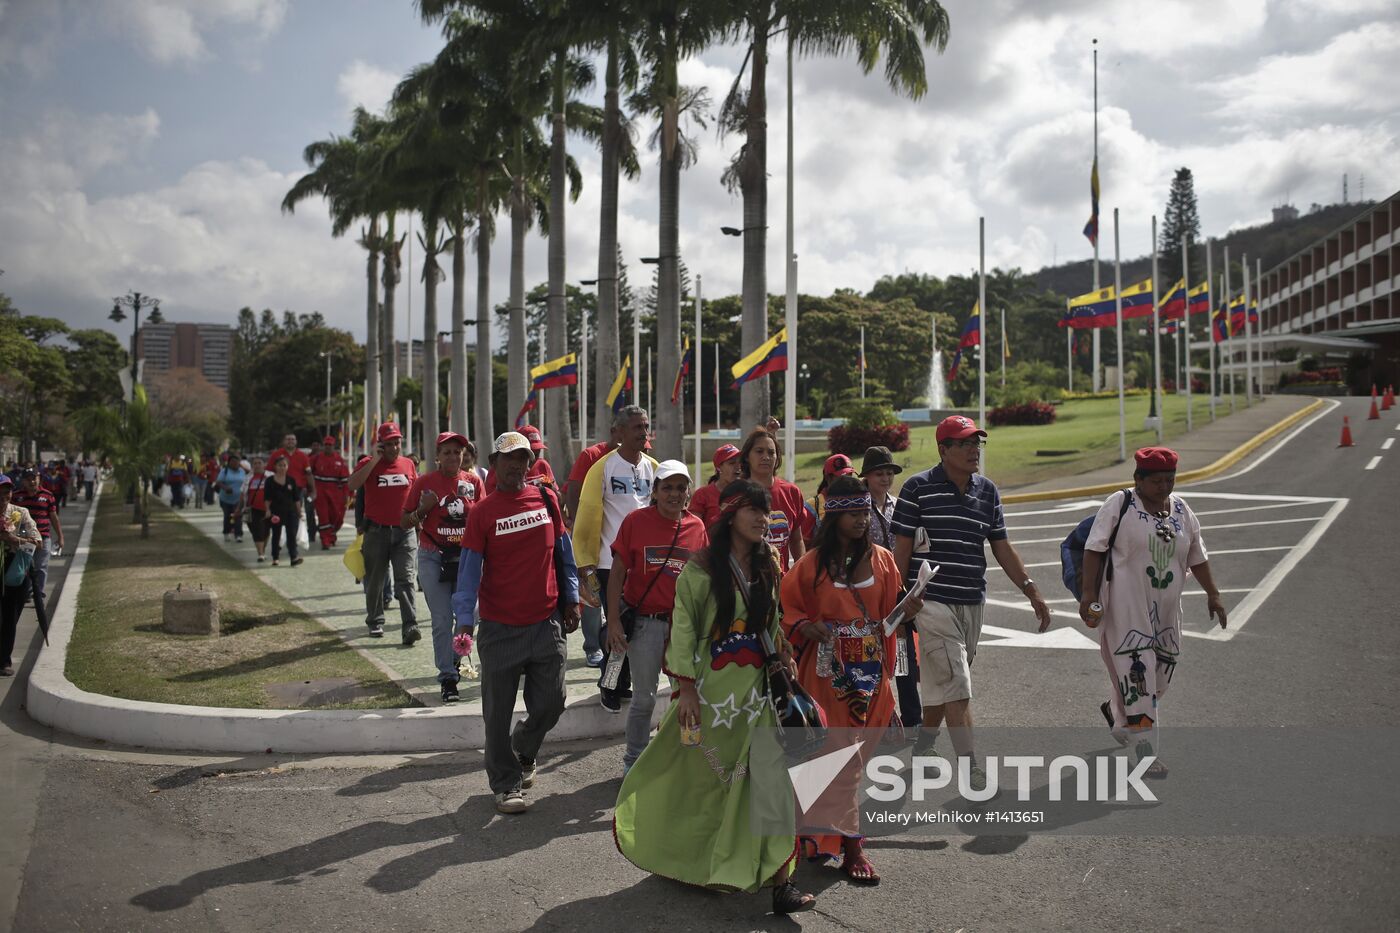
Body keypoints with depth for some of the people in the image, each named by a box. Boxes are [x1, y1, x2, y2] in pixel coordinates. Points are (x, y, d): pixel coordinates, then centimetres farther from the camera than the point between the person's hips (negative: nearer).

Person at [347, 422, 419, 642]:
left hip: (405, 532, 1)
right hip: (376, 532, -1)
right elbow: (352, 485, -20)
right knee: (374, 581, 11)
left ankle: (410, 626, -12)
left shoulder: (409, 464, 7)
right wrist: (375, 461, -19)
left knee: (406, 580, -7)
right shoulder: (369, 464, -2)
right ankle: (375, 622, 27)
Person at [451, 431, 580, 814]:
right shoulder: (483, 512, -5)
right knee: (499, 713, 6)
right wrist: (465, 620, -15)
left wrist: (570, 599, 9)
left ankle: (523, 754, 37)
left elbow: (563, 552, 11)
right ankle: (506, 785, 21)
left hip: (547, 623, 3)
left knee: (550, 703, 9)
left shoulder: (547, 499, 4)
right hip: (500, 628, -3)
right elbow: (469, 570, -7)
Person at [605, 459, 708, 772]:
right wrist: (614, 621, -10)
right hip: (644, 622, -3)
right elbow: (617, 573, -5)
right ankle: (634, 759, 22)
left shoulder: (697, 527, 2)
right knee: (644, 697, 4)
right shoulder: (635, 521, -7)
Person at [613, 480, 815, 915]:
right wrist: (686, 687, -14)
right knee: (696, 778, 6)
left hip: (756, 690, 5)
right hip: (710, 688, -4)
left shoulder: (767, 568, 7)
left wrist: (783, 663, 9)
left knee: (769, 775, 1)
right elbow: (684, 628, -10)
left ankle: (777, 879, 12)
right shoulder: (702, 568, -9)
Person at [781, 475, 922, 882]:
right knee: (841, 761, -4)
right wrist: (807, 627, -16)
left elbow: (889, 616, 9)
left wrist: (906, 609, -12)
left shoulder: (882, 560, 5)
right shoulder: (811, 565, -4)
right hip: (827, 674, -3)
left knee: (854, 759, 11)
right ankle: (851, 848, 3)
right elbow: (789, 610, 3)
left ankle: (826, 834, 29)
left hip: (870, 673, 4)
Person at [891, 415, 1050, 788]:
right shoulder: (918, 488, -6)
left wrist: (1031, 590, 9)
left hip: (972, 603, 6)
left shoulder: (987, 491, 10)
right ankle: (971, 769, -8)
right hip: (932, 600, -6)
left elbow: (1002, 548, 15)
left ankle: (922, 749, 34)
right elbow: (902, 548, -5)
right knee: (956, 686, -10)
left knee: (942, 683, 16)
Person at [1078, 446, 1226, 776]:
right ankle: (1146, 752, -5)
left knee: (1160, 674, 12)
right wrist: (1089, 593, -14)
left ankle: (1116, 712, 40)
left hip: (1165, 609, 6)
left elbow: (1197, 557, 18)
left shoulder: (1182, 511, 9)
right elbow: (1094, 550, -9)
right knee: (1138, 672, -10)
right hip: (1125, 606, -6)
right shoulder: (1119, 504, -7)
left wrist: (1212, 594, 15)